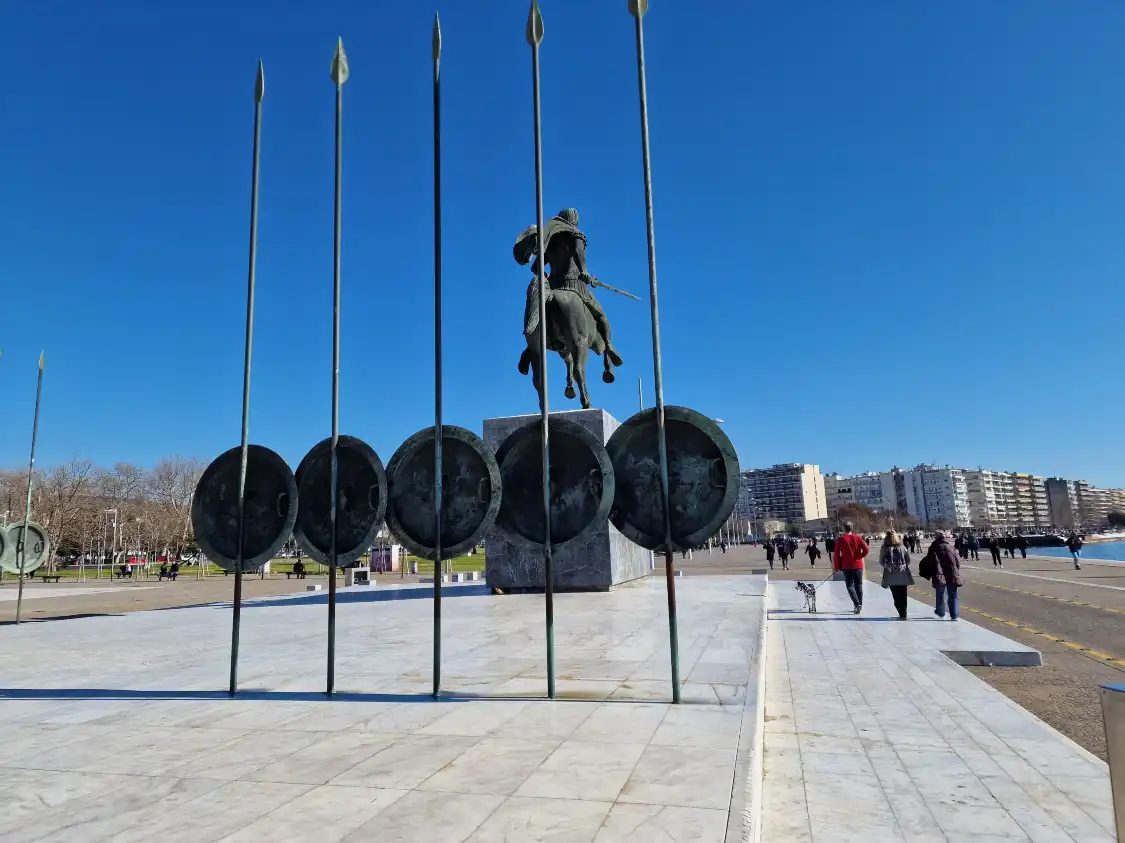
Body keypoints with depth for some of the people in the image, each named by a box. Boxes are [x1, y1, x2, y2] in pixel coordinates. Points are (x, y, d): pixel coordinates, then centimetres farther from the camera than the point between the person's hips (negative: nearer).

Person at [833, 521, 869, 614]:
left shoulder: (840, 540, -6)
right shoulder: (858, 538, 1)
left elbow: (836, 554, -6)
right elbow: (866, 550, -9)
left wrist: (836, 567, 4)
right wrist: (859, 556, 7)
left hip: (847, 567, -3)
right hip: (858, 566, 3)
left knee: (850, 586, 3)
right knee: (858, 586, 15)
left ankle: (857, 604, -16)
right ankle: (860, 606, 18)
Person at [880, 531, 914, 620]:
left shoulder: (884, 549, -9)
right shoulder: (902, 548, -6)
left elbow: (881, 562, -1)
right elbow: (908, 560, 1)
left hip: (891, 577, -1)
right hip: (903, 576, 1)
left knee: (896, 596, 9)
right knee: (903, 596, 12)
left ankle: (902, 614, 5)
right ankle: (903, 614, 13)